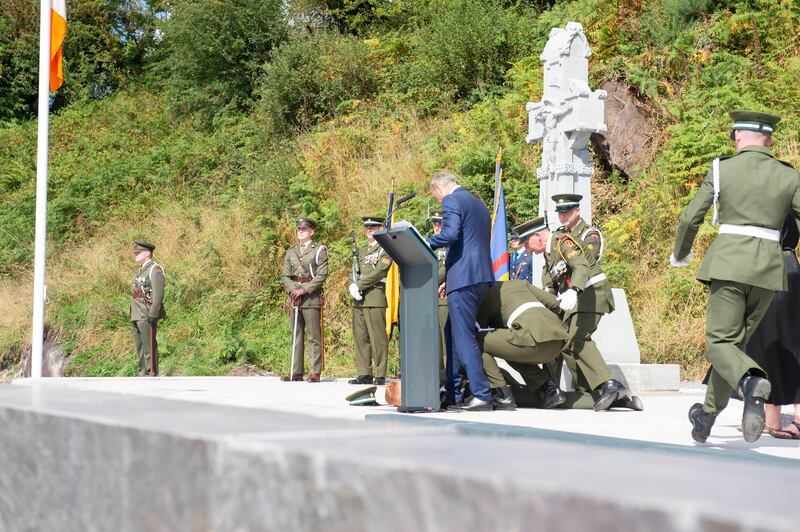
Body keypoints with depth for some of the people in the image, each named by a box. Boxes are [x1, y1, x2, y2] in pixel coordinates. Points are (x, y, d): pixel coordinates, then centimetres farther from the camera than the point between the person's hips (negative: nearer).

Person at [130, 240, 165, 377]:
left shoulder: (155, 269, -9)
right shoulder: (141, 270, 21)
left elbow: (158, 294, -18)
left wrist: (153, 314, -24)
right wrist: (133, 316, 20)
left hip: (147, 315, -10)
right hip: (136, 316, 10)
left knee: (149, 347, -10)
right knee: (140, 347, 11)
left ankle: (152, 375, -9)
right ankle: (143, 374, 15)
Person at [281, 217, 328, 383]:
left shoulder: (320, 250, 2)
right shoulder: (291, 251, 16)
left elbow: (321, 275, -7)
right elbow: (285, 275, 13)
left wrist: (304, 289, -14)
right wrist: (292, 289, -7)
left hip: (312, 297, -5)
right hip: (294, 298, 5)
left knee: (314, 336, -5)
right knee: (296, 336, 6)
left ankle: (315, 372, -4)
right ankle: (296, 372, 10)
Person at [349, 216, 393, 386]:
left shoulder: (385, 249, 0)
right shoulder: (362, 250, 23)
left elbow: (379, 272, -12)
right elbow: (354, 272, 17)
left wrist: (359, 285, -14)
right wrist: (352, 287, -4)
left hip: (375, 297, -7)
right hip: (359, 299, 7)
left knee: (377, 338, -7)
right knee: (360, 337, 6)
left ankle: (380, 376, -5)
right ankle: (364, 374, 10)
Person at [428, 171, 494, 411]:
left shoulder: (451, 201, -5)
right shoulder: (479, 204, 23)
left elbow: (449, 234, -22)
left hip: (463, 277, -9)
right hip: (482, 276, 10)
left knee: (464, 335, -7)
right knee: (452, 331, 16)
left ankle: (482, 395, -11)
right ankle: (452, 394, 18)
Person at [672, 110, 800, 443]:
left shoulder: (722, 169, 1)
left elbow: (690, 218, 3)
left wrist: (679, 254, 20)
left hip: (728, 264, -3)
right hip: (769, 269, 3)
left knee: (719, 344, -1)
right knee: (735, 341, 15)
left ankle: (751, 381, -33)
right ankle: (708, 416, 21)